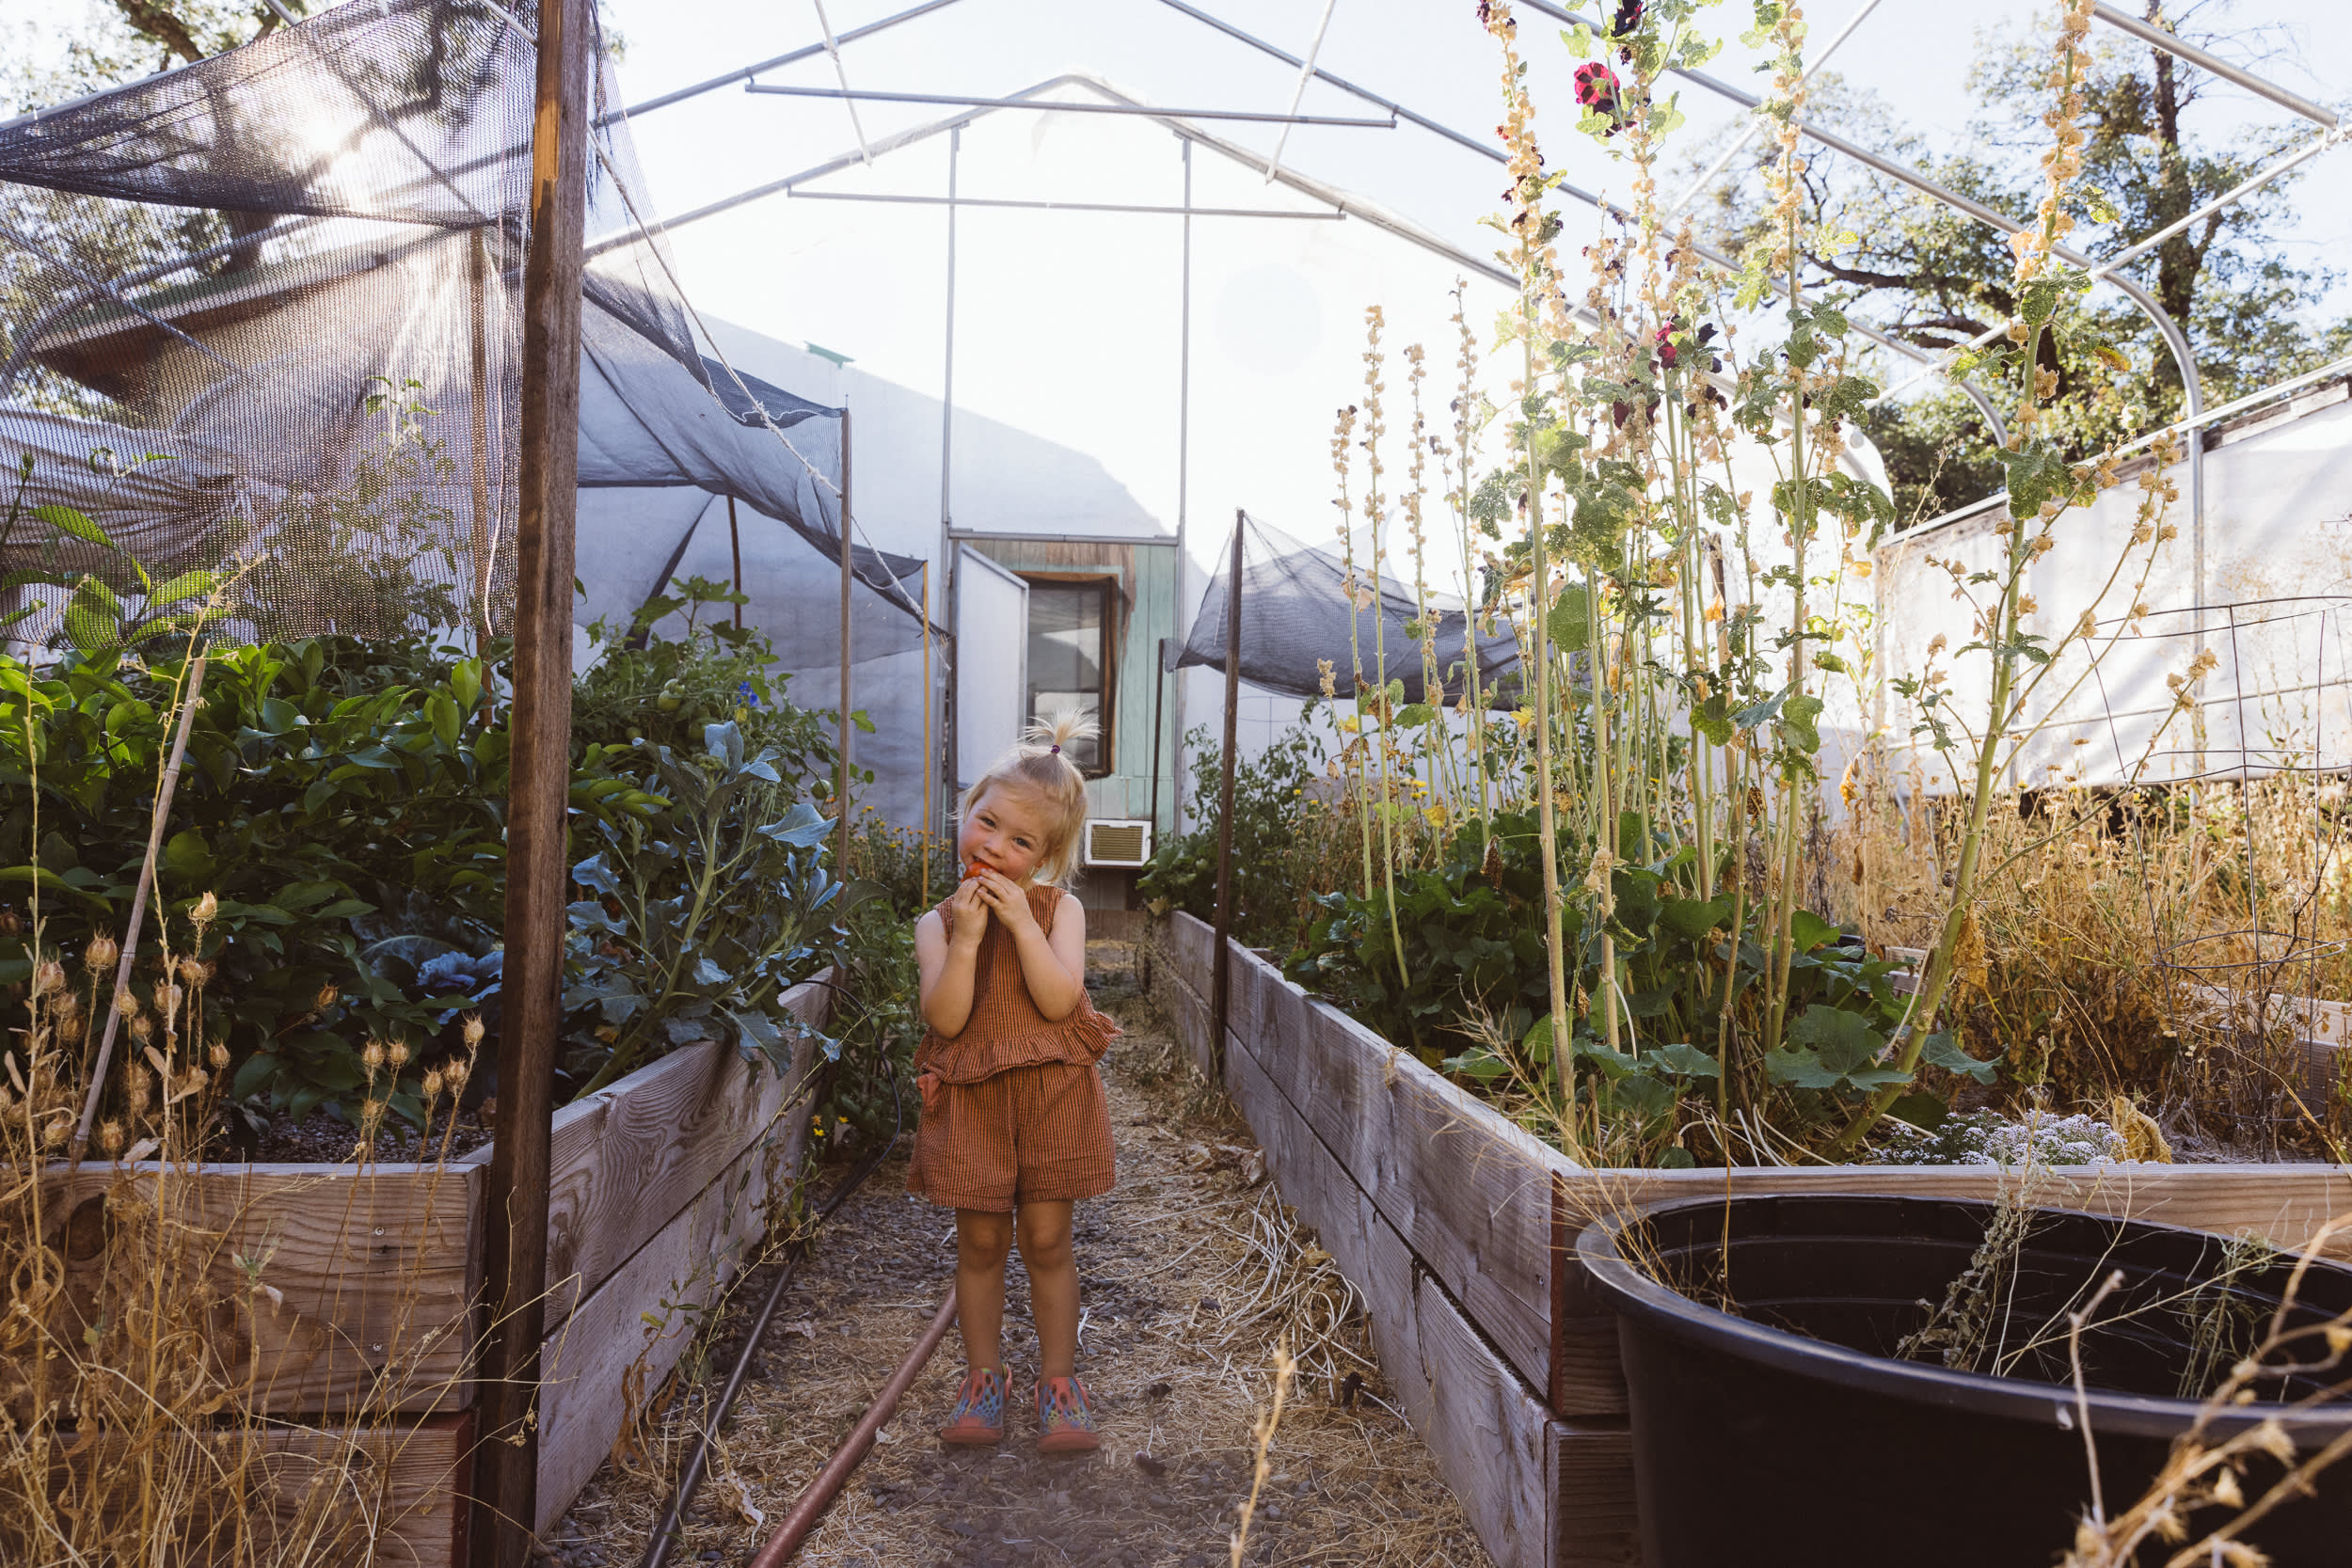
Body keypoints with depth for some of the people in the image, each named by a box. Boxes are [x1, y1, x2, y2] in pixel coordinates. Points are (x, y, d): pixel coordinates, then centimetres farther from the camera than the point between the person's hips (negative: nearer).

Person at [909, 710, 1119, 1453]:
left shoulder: (1059, 908, -1)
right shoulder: (938, 922, 1)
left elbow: (1059, 999, -15)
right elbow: (945, 1017, -12)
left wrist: (1021, 923, -18)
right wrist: (966, 937, -20)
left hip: (1052, 1093, -1)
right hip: (969, 1098, 1)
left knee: (1046, 1240, 7)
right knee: (980, 1241, 9)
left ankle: (1058, 1378, 21)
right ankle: (983, 1376, 26)